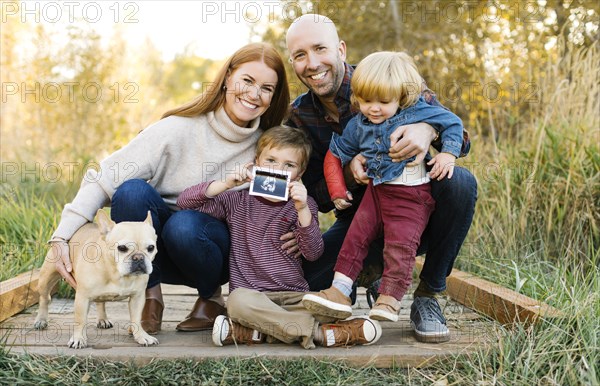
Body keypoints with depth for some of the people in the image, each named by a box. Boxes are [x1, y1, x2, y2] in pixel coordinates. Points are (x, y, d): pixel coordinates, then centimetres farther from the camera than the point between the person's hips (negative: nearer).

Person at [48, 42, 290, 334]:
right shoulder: (178, 128, -14)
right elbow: (103, 178, -19)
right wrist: (62, 236, -29)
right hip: (157, 253, 0)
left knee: (183, 225, -33)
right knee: (132, 191, -30)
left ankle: (211, 297, -1)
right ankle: (151, 296, -10)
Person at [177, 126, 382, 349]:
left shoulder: (302, 205, 8)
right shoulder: (237, 201, 9)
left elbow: (313, 253, -6)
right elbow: (185, 202, 3)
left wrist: (302, 209, -21)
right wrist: (226, 184, -10)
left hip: (294, 297, 1)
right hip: (250, 294, -1)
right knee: (239, 300, -36)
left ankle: (249, 332, -23)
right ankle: (317, 331, -24)